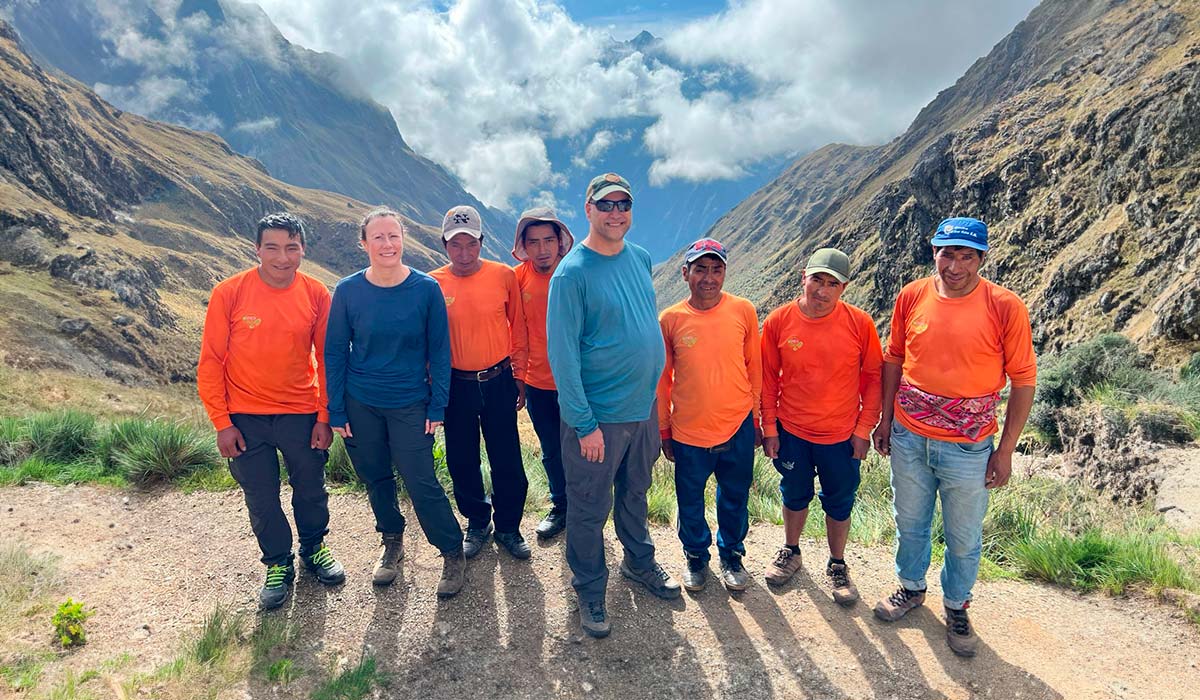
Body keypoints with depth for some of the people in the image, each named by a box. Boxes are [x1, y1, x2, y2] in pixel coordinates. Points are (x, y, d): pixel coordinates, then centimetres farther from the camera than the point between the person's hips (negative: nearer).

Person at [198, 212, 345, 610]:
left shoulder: (317, 295, -7)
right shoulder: (229, 293, -11)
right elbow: (210, 362, -6)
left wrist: (325, 417, -2)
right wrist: (221, 422, -7)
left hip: (301, 414, 1)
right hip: (246, 419, -1)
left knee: (311, 491, 15)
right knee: (261, 500, 11)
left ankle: (314, 548, 41)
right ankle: (278, 565, 33)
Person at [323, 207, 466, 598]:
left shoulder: (426, 288, -9)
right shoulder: (348, 291, -5)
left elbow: (439, 350, -4)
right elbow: (334, 353, 1)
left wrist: (437, 406, -6)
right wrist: (337, 411, -1)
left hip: (410, 404, -2)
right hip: (360, 404, 2)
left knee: (421, 483, -2)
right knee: (376, 478, 16)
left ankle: (453, 554, 18)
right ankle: (391, 543, 40)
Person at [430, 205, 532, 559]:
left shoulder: (504, 275, -5)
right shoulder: (433, 284, -4)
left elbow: (517, 328, 4)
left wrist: (519, 375, 5)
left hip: (499, 381, 0)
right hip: (456, 385, 1)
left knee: (507, 462, 6)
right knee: (462, 461, 12)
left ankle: (508, 528, 27)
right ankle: (478, 523, 34)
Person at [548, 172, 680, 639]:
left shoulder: (640, 258, 4)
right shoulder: (572, 273, -17)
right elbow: (562, 354, -18)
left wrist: (652, 389, 13)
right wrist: (584, 423, -18)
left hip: (644, 406, 6)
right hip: (597, 416, -6)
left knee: (635, 492, 24)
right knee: (590, 508, 9)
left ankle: (640, 563, 45)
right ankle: (589, 591, 29)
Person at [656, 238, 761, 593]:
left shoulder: (743, 311, -6)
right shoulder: (670, 320, -9)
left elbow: (754, 367, 5)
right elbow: (662, 379, 0)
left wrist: (757, 418, 9)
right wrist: (663, 431, 5)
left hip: (737, 427, 1)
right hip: (688, 431, -1)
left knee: (735, 498, 18)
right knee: (691, 502, 15)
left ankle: (731, 554, 43)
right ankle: (696, 556, 41)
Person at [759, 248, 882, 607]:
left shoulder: (860, 324, -13)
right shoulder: (778, 321, -10)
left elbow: (873, 377, -3)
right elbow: (768, 378, -2)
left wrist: (864, 428, -4)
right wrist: (769, 427, 0)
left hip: (842, 436, -1)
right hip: (791, 432, 1)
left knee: (839, 504, 15)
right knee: (795, 496, 21)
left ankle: (837, 565, 37)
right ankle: (790, 552, 44)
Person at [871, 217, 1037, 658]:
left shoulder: (1005, 307, -12)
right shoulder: (912, 297, -4)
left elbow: (1023, 380, -7)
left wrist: (1006, 450, -7)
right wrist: (885, 419, 8)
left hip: (968, 448, -2)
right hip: (908, 438, 3)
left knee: (964, 538, 14)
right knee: (910, 523, 20)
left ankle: (957, 607, 38)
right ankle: (911, 588, 44)